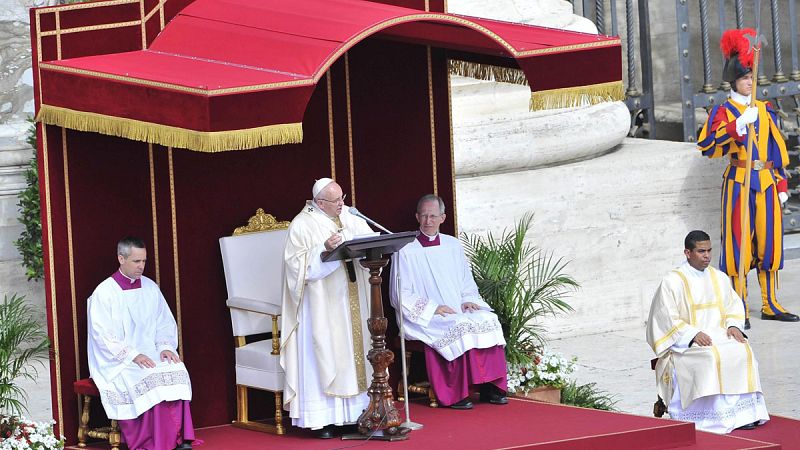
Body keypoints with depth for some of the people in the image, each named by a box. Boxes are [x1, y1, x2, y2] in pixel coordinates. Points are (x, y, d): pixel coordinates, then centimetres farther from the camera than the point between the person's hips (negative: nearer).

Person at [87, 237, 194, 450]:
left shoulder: (150, 288, 13)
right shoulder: (104, 293, -4)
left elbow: (165, 323, 16)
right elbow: (103, 337, -10)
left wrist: (165, 347, -4)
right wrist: (132, 355, -20)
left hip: (150, 356, 5)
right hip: (117, 364, -5)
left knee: (177, 371, -26)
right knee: (152, 379, -32)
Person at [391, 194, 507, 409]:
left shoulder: (453, 246, 17)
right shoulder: (406, 252, 0)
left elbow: (467, 283, 20)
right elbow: (401, 296, -5)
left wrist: (467, 300, -3)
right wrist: (433, 308, -15)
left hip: (459, 310, 5)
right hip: (426, 318, -5)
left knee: (488, 321, -23)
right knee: (457, 328, -34)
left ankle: (490, 387, -22)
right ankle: (455, 394, -30)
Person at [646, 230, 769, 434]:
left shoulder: (719, 278, 15)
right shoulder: (672, 282, -3)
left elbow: (734, 306, 17)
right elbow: (668, 319, -8)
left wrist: (733, 326, -5)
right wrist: (693, 334, -21)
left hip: (719, 335, 5)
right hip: (685, 342, -5)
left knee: (743, 352, -25)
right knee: (711, 357, -34)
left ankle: (743, 413, -27)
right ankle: (718, 417, -33)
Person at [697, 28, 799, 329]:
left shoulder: (765, 111, 14)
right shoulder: (723, 111, -1)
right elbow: (707, 145, -17)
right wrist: (739, 125, -25)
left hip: (766, 183, 5)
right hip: (739, 183, -5)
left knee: (768, 242, 7)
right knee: (739, 243, -5)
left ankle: (770, 305, 14)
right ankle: (740, 310, -2)